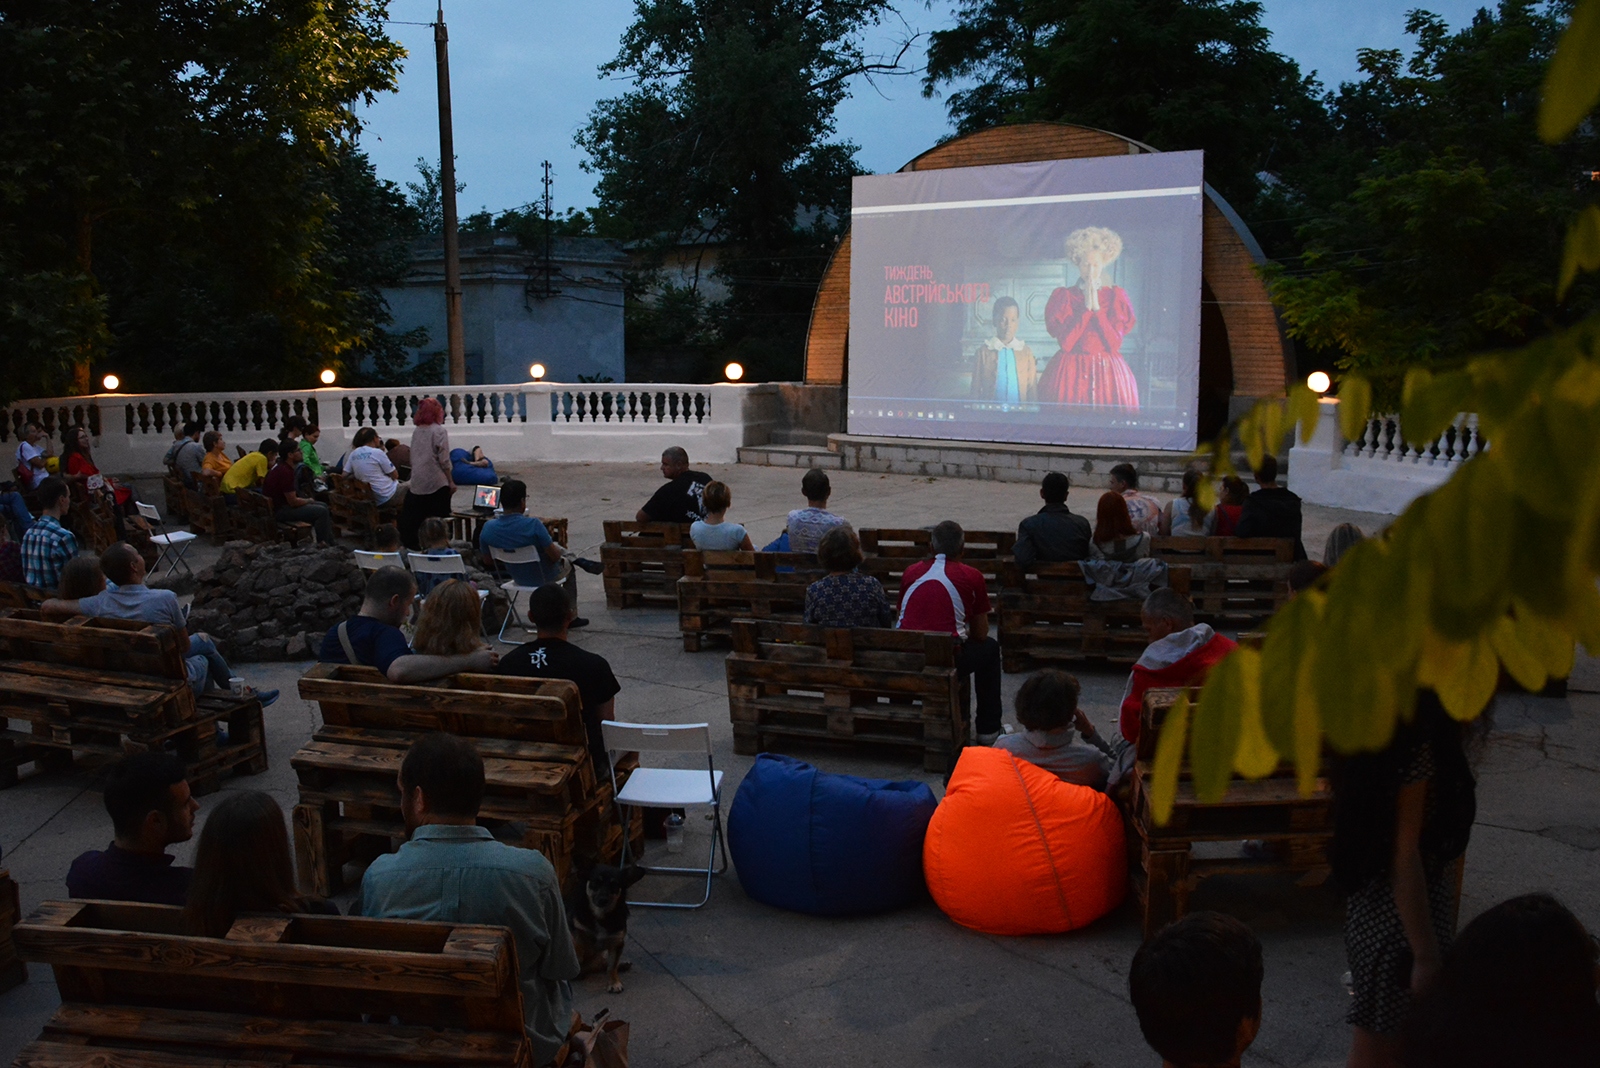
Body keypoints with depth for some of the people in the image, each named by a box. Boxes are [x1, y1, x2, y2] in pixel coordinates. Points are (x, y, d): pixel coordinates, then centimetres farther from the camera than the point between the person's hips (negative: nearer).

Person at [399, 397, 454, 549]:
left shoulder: (417, 431, 9)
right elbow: (444, 461, -11)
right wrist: (451, 482, -4)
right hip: (436, 483, -5)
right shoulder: (439, 431, -8)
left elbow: (413, 458, 14)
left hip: (417, 483, 5)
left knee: (411, 519, 10)